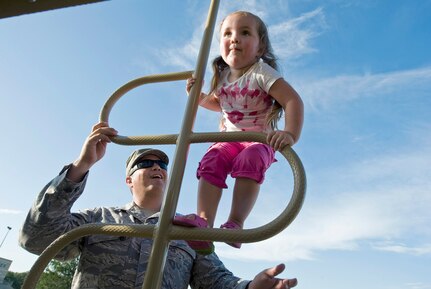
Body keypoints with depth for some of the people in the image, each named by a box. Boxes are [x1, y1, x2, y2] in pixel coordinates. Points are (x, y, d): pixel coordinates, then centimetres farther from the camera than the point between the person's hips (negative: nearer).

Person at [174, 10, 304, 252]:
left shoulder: (261, 73, -17)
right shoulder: (222, 75, 3)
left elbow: (293, 100, -26)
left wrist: (290, 134, -42)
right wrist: (199, 96, 4)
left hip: (260, 140, -5)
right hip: (230, 138, 5)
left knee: (249, 160, -37)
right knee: (212, 162, -24)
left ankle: (236, 223, -36)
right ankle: (204, 221, -30)